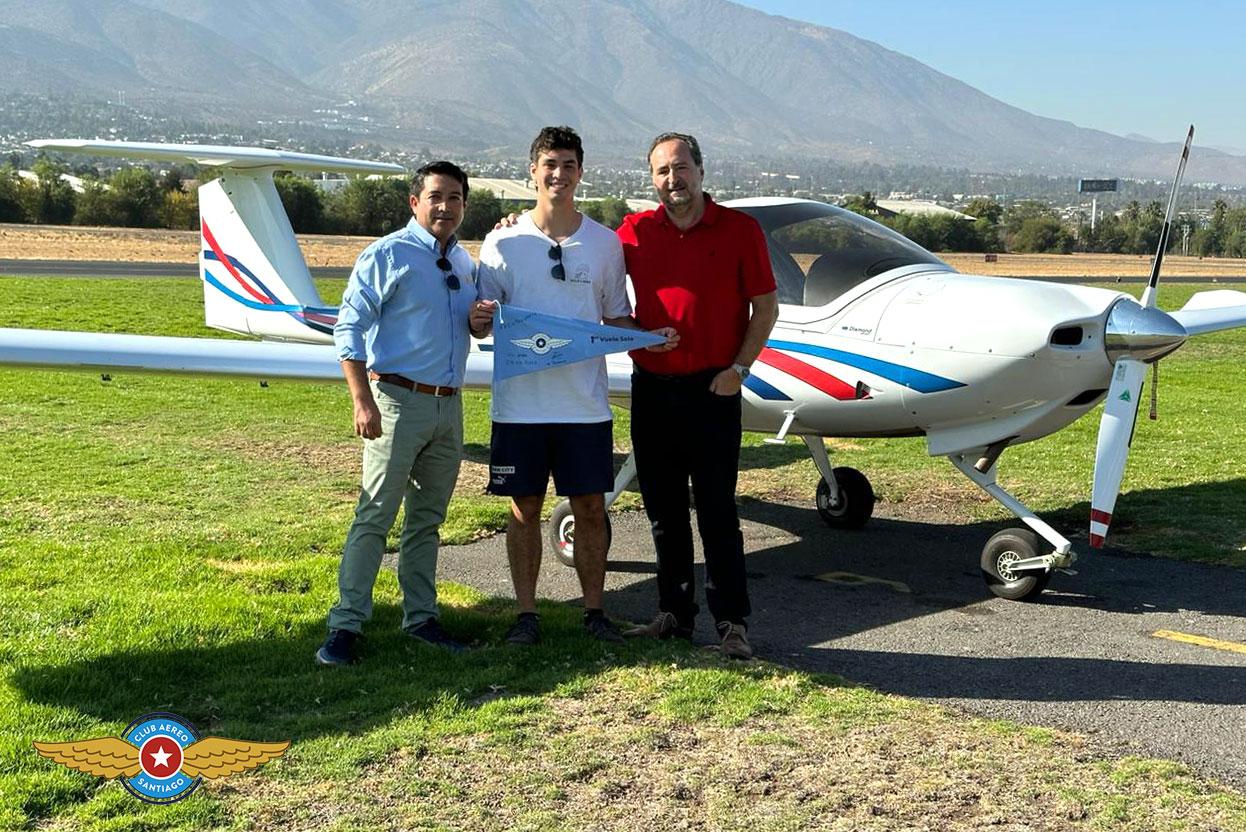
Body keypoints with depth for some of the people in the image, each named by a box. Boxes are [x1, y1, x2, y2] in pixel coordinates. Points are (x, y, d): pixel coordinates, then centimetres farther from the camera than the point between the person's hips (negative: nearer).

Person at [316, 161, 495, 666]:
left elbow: (474, 327, 26)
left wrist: (480, 323, 0)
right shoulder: (387, 256, -7)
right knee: (375, 517, -8)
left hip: (448, 405, 7)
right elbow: (349, 328, -10)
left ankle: (421, 617, 23)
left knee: (427, 520, 13)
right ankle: (345, 625, -2)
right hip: (398, 400, -7)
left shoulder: (464, 262, 15)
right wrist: (363, 401, -18)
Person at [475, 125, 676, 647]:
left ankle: (594, 610, 19)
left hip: (585, 402, 1)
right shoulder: (504, 242, 2)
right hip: (520, 401, -1)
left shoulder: (605, 243, 7)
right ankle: (526, 613, 18)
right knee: (524, 509, 6)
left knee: (590, 508, 6)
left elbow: (616, 318, 13)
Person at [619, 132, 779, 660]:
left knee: (717, 511, -2)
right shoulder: (635, 231, 6)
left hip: (712, 389, -3)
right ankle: (673, 614, 22)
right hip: (650, 388, 4)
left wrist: (738, 369, -7)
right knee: (663, 511, 10)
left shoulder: (739, 229, -1)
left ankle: (732, 623, 6)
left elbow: (765, 305, 1)